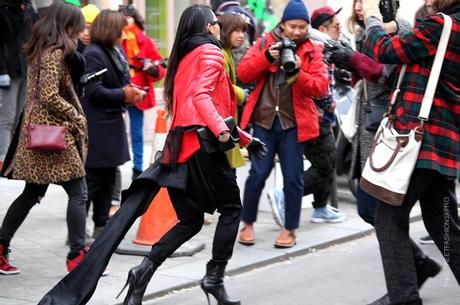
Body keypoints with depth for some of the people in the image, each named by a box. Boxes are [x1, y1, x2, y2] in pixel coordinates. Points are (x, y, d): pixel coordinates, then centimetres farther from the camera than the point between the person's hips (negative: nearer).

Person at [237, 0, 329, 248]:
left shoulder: (312, 51, 4)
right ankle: (248, 224, 14)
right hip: (264, 119, 0)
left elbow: (321, 86, -6)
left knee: (293, 177, 4)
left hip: (294, 123, 0)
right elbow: (243, 73, -3)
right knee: (258, 174, -2)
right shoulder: (265, 43, 6)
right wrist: (266, 57, -17)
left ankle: (290, 229, 16)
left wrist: (298, 73, -21)